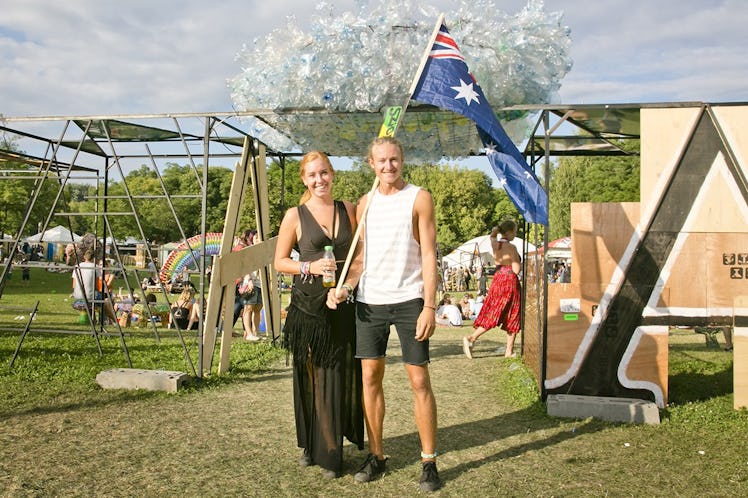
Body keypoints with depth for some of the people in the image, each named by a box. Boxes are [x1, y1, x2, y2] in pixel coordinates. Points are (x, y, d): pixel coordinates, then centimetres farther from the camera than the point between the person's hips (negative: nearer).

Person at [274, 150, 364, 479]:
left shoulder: (348, 210, 9)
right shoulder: (295, 216, 1)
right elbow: (280, 262, 2)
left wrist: (351, 284, -4)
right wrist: (310, 267, -15)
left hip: (344, 304, 2)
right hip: (309, 304, -2)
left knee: (341, 374, 3)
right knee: (312, 375, 4)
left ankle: (330, 452, 18)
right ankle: (311, 446, 22)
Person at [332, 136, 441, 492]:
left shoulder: (418, 198, -2)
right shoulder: (365, 202, 12)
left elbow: (429, 255, -6)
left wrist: (429, 306, -13)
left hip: (408, 301, -4)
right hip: (369, 301, 4)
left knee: (419, 380, -1)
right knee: (370, 377, 6)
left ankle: (429, 462, 10)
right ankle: (376, 456, 18)